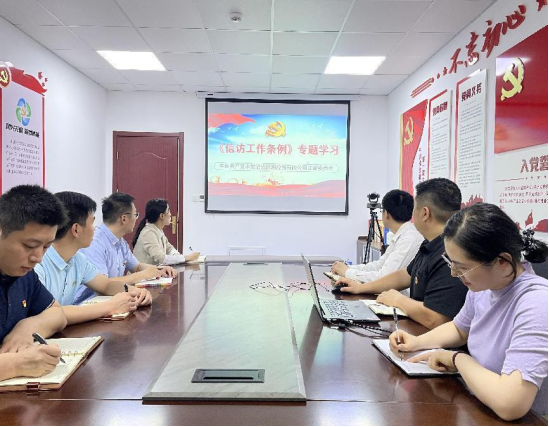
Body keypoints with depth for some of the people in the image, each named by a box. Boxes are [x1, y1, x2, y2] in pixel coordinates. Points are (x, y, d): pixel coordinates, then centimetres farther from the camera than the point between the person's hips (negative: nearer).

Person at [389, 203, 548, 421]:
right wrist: (417, 342, 0)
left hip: (521, 419, -6)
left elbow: (510, 404, -35)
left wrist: (458, 358, -20)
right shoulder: (483, 287, -4)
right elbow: (459, 329, 16)